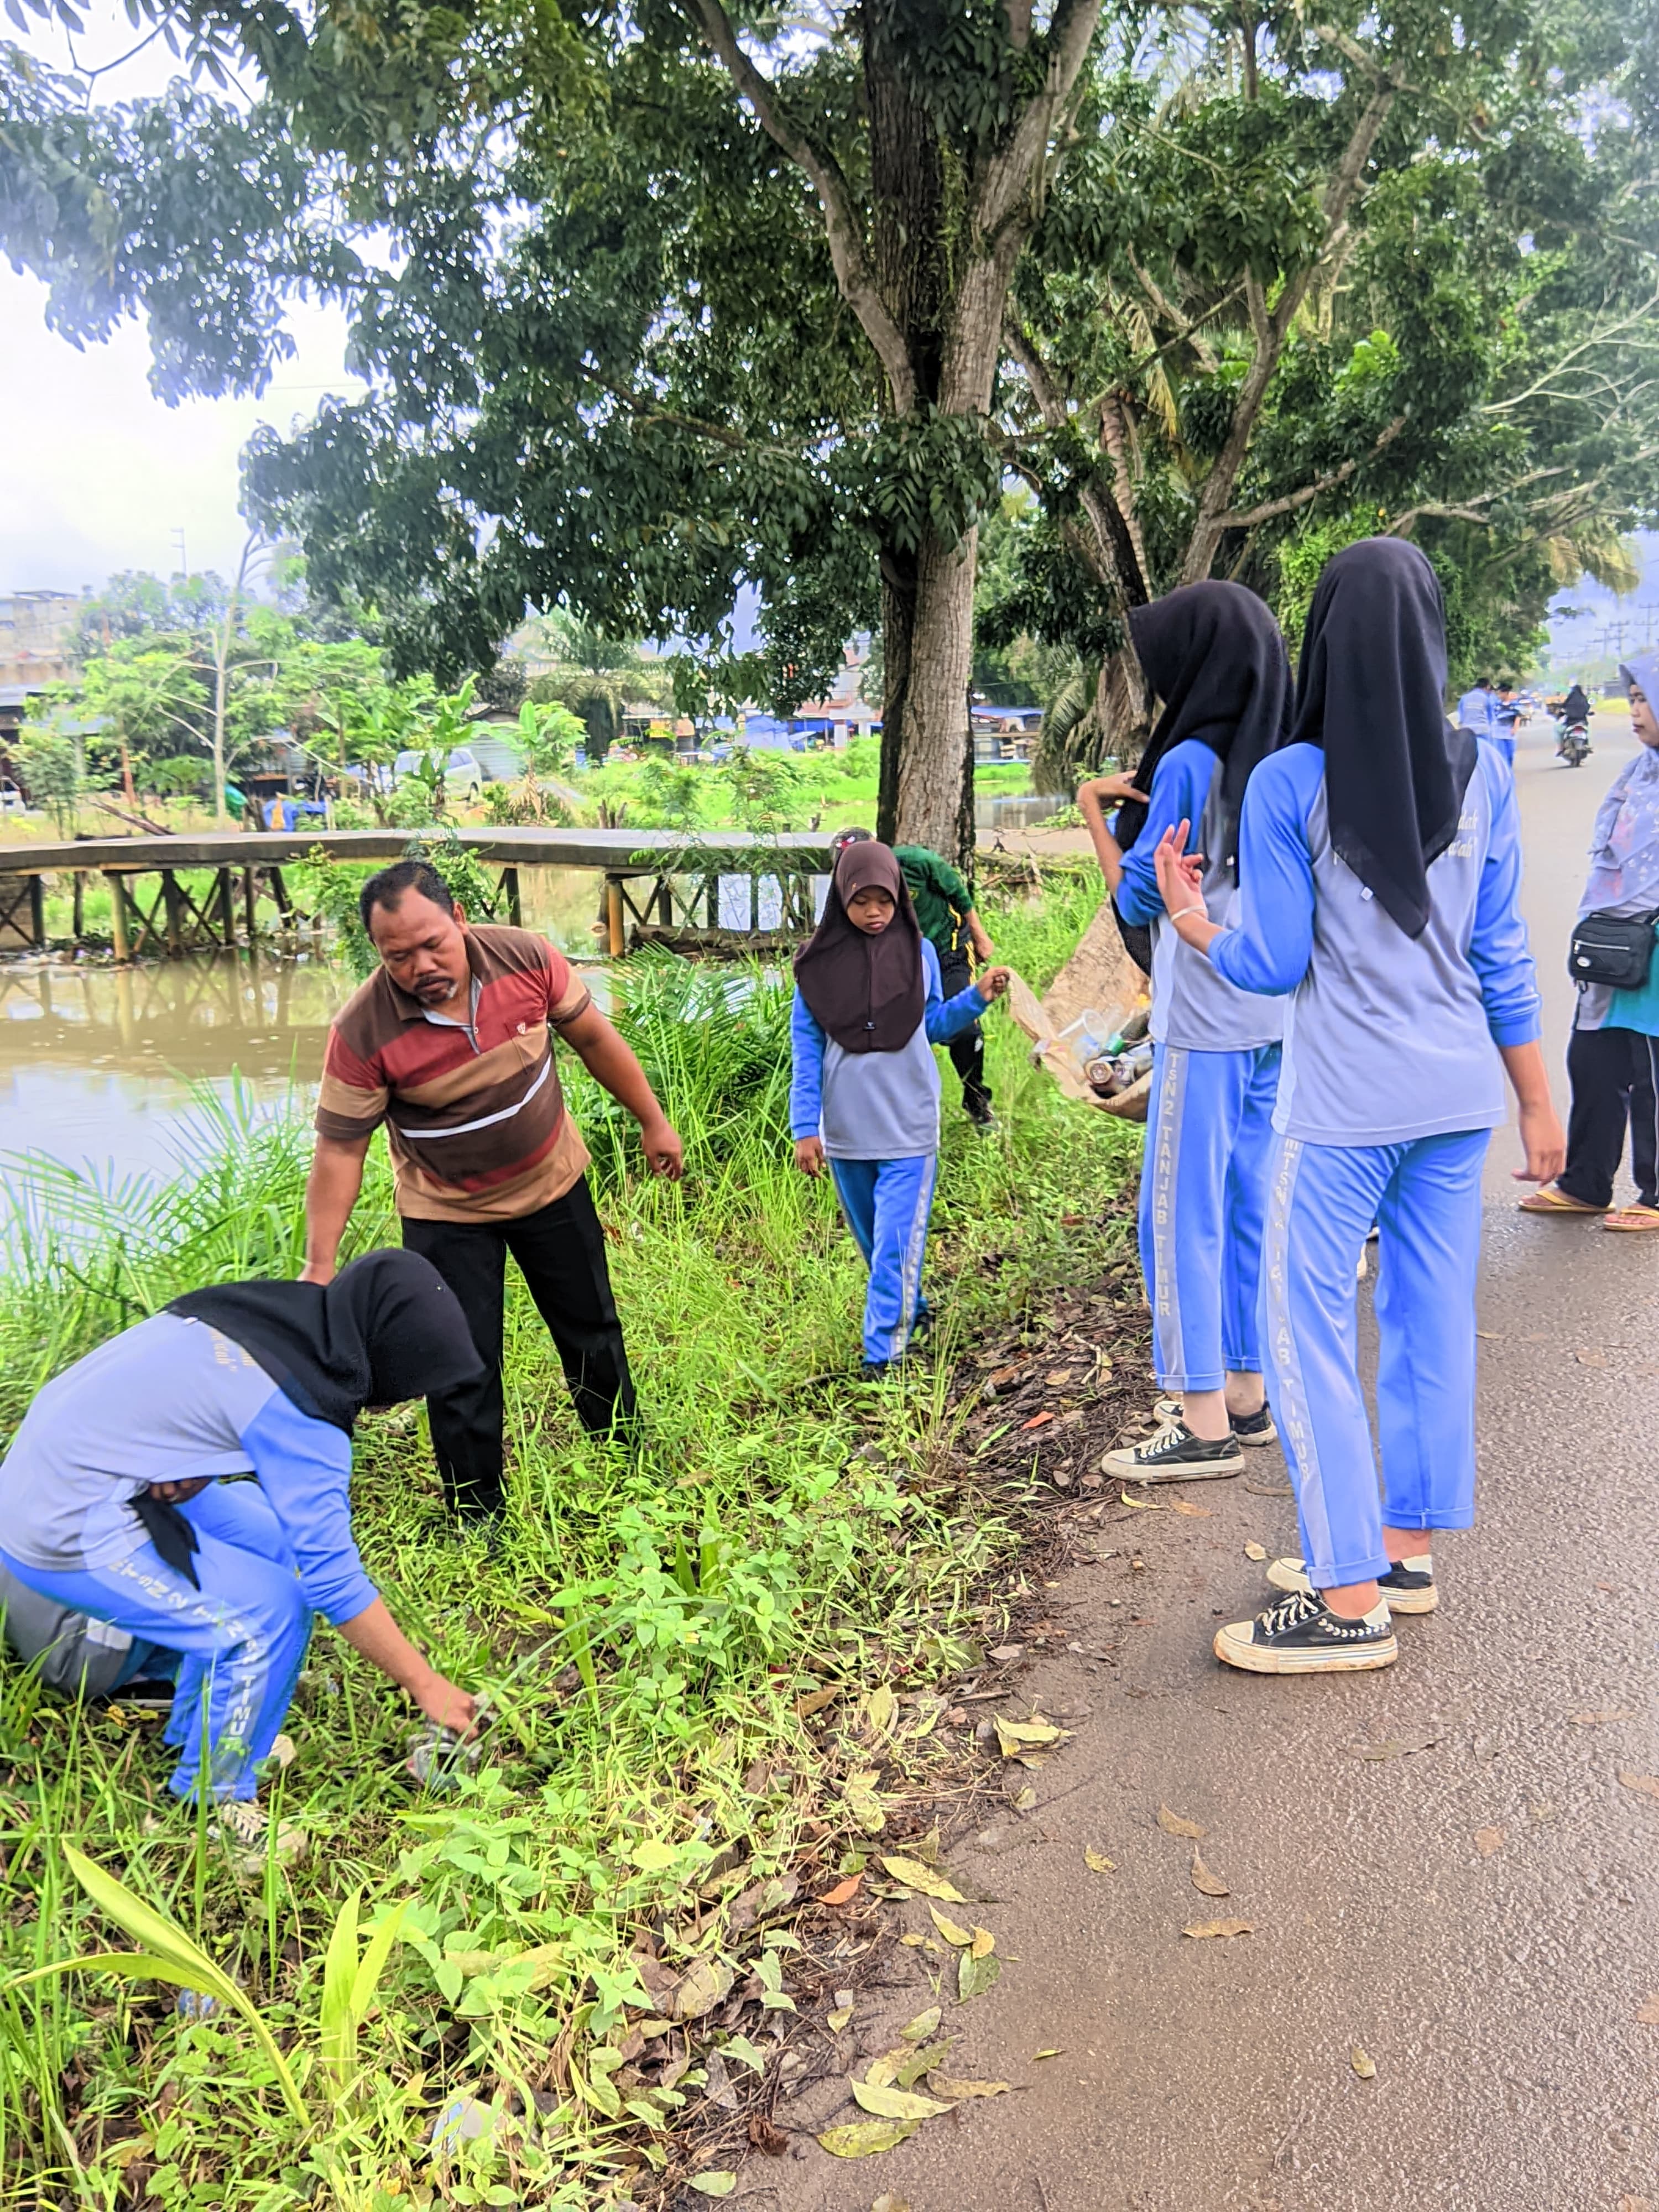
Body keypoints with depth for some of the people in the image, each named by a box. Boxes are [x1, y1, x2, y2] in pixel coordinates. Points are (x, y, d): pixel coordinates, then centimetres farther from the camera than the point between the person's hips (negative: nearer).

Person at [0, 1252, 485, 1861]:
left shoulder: (269, 1308, 0)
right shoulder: (299, 1408, -22)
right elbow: (332, 1577, -19)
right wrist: (426, 1685, -10)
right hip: (66, 1533, -9)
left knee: (272, 1537, 12)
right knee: (269, 1610, -9)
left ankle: (198, 1735, 26)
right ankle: (209, 1807, 8)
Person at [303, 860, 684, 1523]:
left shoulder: (525, 958, -21)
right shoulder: (363, 1032, -27)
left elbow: (593, 1038, -5)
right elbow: (340, 1149, -19)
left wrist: (652, 1120, 2)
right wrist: (320, 1264, -21)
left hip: (554, 1185, 3)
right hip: (448, 1215, -3)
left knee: (592, 1332, 19)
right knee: (463, 1374, 1)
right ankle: (479, 1522, 23)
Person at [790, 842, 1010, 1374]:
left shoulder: (919, 952, 1)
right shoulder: (818, 963, -3)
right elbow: (806, 1050, -2)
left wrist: (978, 996, -5)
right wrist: (805, 1129, -7)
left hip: (909, 1129, -1)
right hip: (846, 1131, 1)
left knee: (897, 1244, -7)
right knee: (872, 1240, 16)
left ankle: (883, 1351, -2)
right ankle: (909, 1308, 37)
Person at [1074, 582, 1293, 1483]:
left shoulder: (1188, 765, -13)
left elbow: (1138, 900, -10)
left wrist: (1093, 812, 2)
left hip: (1202, 1026, -8)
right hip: (1271, 1020, 8)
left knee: (1183, 1217, -1)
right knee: (1247, 1210, 14)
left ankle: (1207, 1425, 3)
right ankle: (1246, 1394, 23)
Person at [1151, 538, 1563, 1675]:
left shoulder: (1289, 784, -11)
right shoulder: (1483, 775, 1)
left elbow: (1271, 963, -9)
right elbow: (1503, 955, 4)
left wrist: (1190, 917, 9)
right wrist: (1539, 1102, 12)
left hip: (1341, 1108, -5)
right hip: (1458, 1093, 6)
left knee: (1310, 1330, 4)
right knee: (1432, 1320, 15)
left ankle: (1352, 1600, 8)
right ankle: (1408, 1547, 29)